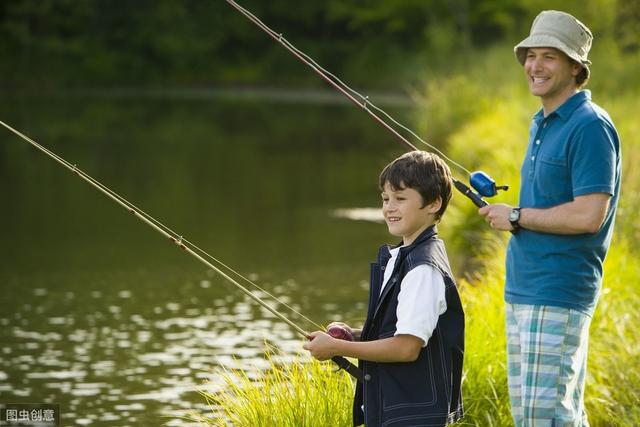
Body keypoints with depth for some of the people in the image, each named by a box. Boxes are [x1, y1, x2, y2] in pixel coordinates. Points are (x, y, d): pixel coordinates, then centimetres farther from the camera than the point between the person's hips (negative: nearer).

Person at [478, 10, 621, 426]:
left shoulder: (590, 127, -14)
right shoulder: (541, 124, 16)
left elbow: (589, 215, -22)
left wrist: (517, 217, -13)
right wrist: (516, 217, 10)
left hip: (557, 294, -10)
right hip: (522, 289, 10)